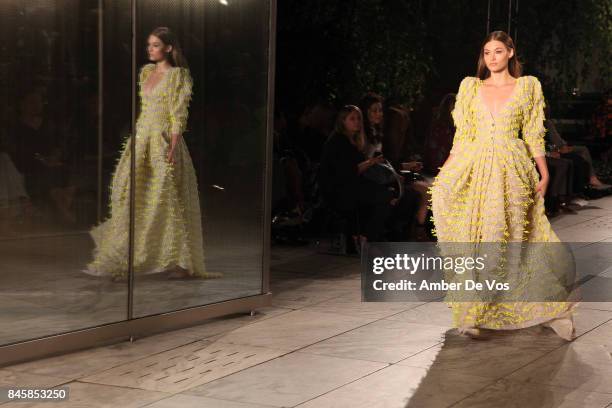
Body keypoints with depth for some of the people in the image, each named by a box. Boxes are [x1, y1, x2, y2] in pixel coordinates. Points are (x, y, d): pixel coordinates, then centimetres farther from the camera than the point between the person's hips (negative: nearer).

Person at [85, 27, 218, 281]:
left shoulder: (177, 76, -6)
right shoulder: (146, 72, 14)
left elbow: (178, 116, -12)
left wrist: (173, 148, -20)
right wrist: (135, 139, 15)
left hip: (163, 140, -7)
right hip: (141, 140, 7)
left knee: (167, 198, -4)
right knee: (134, 197, 5)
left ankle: (180, 263, 4)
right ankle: (125, 262, 10)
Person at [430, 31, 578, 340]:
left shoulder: (528, 86, 7)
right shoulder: (470, 86, 11)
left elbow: (533, 135, 7)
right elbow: (462, 134, 9)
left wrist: (544, 173, 1)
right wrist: (447, 171, 1)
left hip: (511, 170, -2)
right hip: (474, 169, 2)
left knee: (515, 237, -3)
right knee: (473, 238, 0)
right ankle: (472, 315, 7)